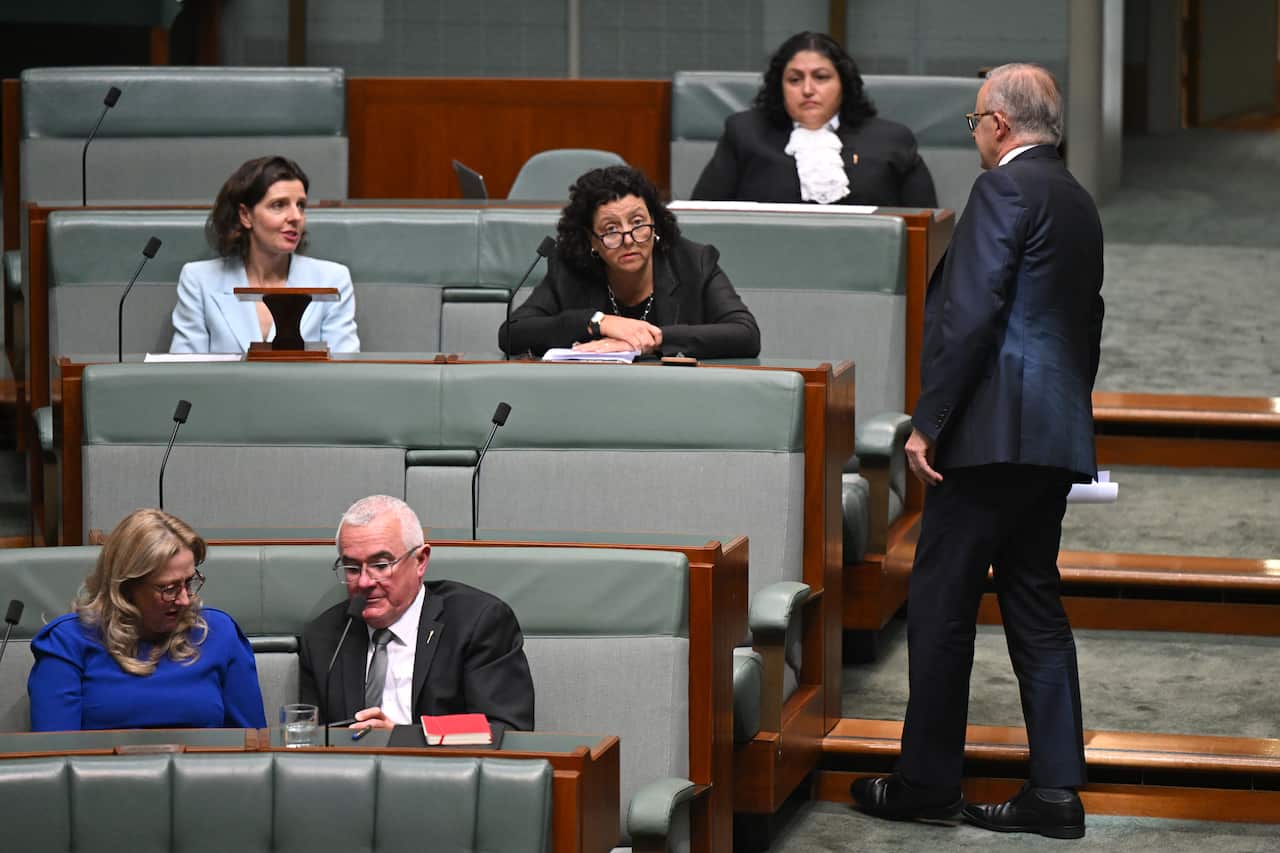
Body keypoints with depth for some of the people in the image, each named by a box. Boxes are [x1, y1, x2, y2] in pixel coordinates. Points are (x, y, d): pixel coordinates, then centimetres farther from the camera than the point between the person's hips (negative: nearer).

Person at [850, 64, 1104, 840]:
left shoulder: (1004, 188, -10)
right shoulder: (1078, 201, 17)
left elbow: (971, 311, -17)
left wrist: (929, 421, -16)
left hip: (995, 428, -9)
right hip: (1057, 435, 9)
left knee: (941, 606, -1)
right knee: (1036, 607, 10)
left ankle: (927, 782, 3)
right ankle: (1056, 790, 7)